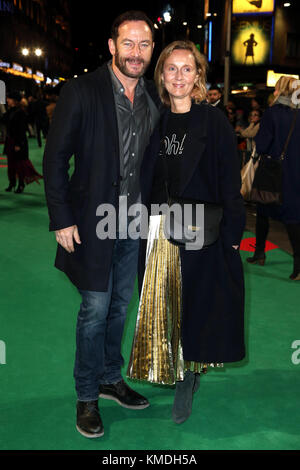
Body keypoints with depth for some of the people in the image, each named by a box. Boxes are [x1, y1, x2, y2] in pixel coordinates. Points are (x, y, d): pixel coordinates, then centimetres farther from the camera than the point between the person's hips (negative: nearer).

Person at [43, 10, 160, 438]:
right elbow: (55, 159, -9)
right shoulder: (82, 91, -10)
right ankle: (87, 397, 21)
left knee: (120, 306, 16)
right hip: (95, 222, -5)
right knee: (96, 309, 2)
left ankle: (111, 379, 36)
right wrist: (62, 219, -13)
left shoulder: (155, 97, 5)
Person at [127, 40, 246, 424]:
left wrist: (231, 231, -11)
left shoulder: (214, 121, -4)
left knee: (195, 302, 3)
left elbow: (229, 181, -6)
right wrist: (140, 225, 7)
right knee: (161, 302, 11)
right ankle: (177, 372, 30)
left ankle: (187, 377, 19)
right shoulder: (156, 122, 8)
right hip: (158, 229, 4)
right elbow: (144, 179, 12)